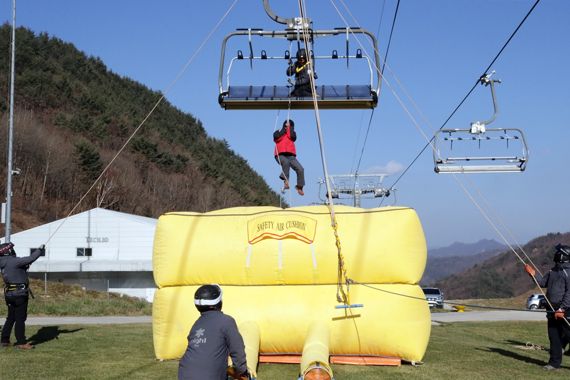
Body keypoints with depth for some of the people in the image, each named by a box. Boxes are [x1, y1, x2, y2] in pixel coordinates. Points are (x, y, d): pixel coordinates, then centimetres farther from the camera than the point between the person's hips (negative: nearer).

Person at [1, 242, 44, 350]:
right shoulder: (13, 261, -17)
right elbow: (31, 259, -19)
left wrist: (26, 265, 8)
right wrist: (40, 250, -6)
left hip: (9, 293, 8)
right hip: (19, 293, -8)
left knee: (11, 318, 17)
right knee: (20, 319, -3)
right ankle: (21, 342, 0)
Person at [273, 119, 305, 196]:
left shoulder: (292, 133, 23)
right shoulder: (278, 133, 17)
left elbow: (293, 137, -1)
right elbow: (276, 138, -6)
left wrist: (289, 128, 3)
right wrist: (283, 130, 3)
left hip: (290, 155, 3)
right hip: (280, 155, -3)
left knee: (300, 169, -15)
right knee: (286, 162, -39)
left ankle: (299, 187, 1)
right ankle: (285, 181, -36)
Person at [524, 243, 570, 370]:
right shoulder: (553, 271, 14)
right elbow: (543, 283, 20)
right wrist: (534, 274, 5)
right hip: (552, 310, 8)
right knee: (553, 336, 11)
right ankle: (555, 362, 20)